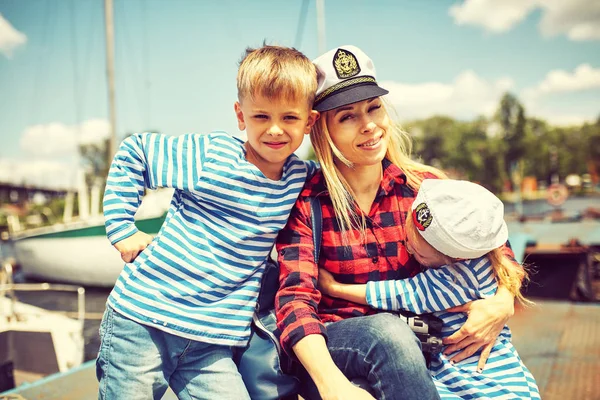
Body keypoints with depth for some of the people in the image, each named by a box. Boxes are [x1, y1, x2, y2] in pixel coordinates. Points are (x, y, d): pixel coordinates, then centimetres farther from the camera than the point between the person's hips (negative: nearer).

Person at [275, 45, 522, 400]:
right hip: (330, 351, -3)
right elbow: (296, 297, -18)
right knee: (388, 331, -32)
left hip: (411, 348, 4)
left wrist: (503, 304, -13)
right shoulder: (306, 202, -8)